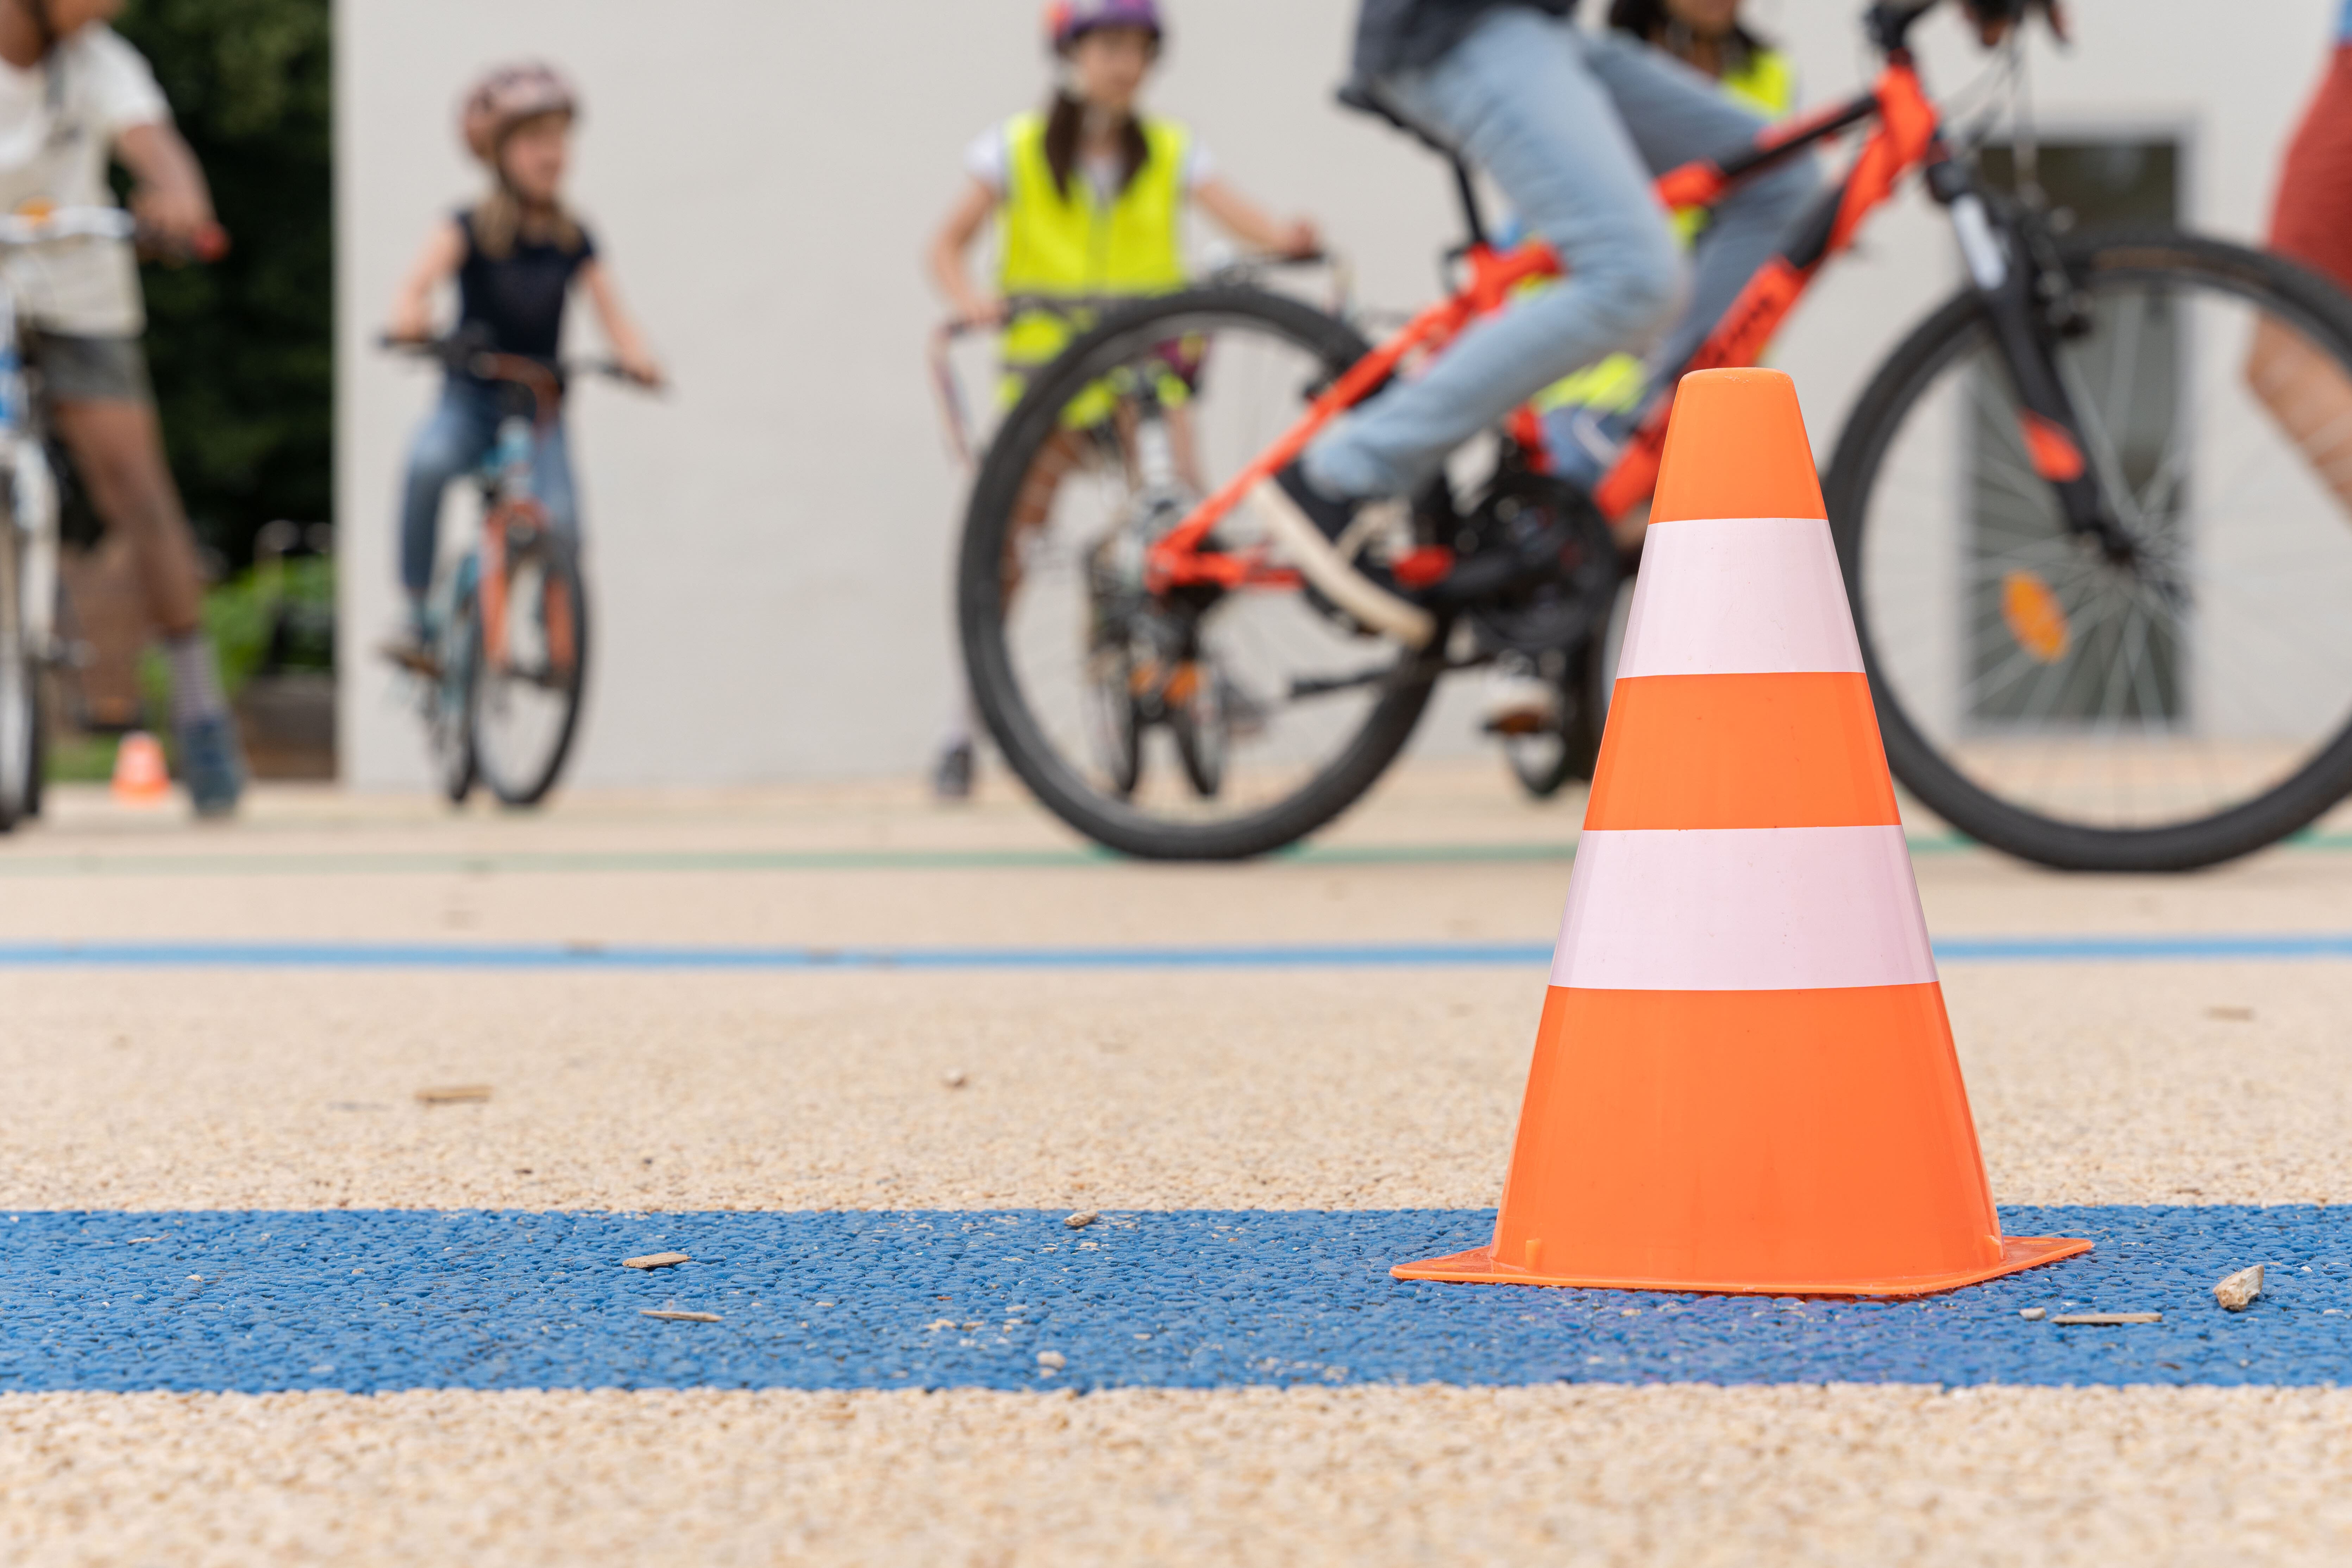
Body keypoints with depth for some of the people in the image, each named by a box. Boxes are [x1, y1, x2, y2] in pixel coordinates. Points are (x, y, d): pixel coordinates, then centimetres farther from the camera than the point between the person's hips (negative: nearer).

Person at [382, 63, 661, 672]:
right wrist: (411, 315, -47)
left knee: (560, 519, -22)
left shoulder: (572, 239, 3)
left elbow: (611, 312, -4)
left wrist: (635, 355, -26)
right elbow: (426, 273, -24)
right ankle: (416, 616, -22)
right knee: (428, 461, -34)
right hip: (470, 399, -2)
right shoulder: (470, 228, -6)